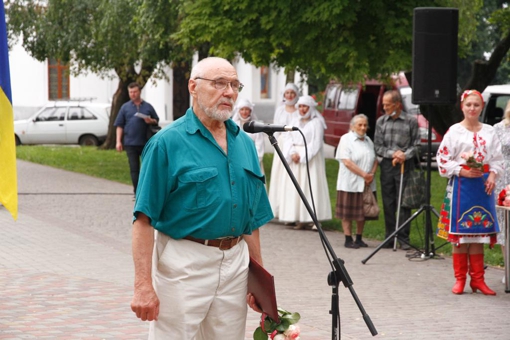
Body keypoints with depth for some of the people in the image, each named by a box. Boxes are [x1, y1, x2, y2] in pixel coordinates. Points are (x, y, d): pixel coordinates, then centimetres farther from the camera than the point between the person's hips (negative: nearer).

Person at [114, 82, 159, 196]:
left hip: (146, 143, 0)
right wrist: (118, 141, -2)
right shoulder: (125, 107, 8)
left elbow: (156, 121, 11)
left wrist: (151, 121, -13)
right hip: (130, 143, 0)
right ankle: (137, 192, 4)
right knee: (134, 168, 0)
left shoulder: (148, 107, 8)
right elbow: (119, 126, 6)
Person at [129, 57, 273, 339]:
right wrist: (143, 285, -20)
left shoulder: (244, 143, 11)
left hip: (236, 262, 6)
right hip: (184, 263, -6)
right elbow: (144, 219, -12)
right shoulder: (168, 143, -7)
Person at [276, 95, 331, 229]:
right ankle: (299, 218, 0)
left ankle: (315, 218, -10)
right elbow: (289, 139, 9)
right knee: (294, 187, 0)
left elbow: (316, 143, -9)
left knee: (311, 186, -9)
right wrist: (292, 153, -8)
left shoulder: (316, 122, -3)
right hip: (294, 159, 6)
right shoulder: (295, 122, 14)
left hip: (311, 159, -6)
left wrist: (302, 156, -14)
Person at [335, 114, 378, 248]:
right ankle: (348, 240, 3)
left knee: (363, 212, 9)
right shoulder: (346, 139, -5)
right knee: (348, 213, -2)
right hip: (350, 184, -6)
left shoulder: (368, 140, 14)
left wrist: (371, 174, -5)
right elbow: (347, 162, -14)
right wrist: (364, 174, -18)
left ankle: (359, 239, 17)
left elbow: (375, 160, 14)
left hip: (366, 184, 6)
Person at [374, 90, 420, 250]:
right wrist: (392, 154, -8)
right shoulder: (381, 121, 9)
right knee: (388, 203, 4)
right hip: (386, 165, 3)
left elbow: (416, 144, 2)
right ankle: (390, 237, 11)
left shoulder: (411, 121, 1)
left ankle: (403, 238, -1)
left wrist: (405, 155, -14)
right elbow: (378, 146, 7)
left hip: (405, 165, -3)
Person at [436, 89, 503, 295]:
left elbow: (497, 159, 10)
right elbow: (443, 160, -5)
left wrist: (493, 175, -8)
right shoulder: (454, 131, -2)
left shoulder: (489, 132, 8)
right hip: (461, 186, -3)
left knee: (479, 233, 6)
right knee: (459, 233, 0)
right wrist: (463, 171, -15)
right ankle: (460, 279, 8)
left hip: (483, 186, 3)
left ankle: (477, 279, 11)